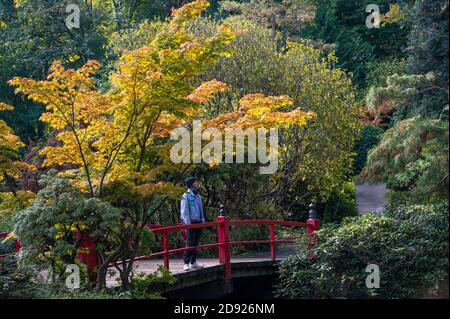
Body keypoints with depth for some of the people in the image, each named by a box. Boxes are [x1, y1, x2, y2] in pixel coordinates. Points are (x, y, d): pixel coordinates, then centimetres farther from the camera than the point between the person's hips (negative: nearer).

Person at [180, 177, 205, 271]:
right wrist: (187, 222, -17)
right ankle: (186, 263, -10)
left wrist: (203, 221, 14)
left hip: (198, 222, 7)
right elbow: (184, 211, -10)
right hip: (191, 222, -7)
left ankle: (193, 262, 15)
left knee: (196, 243, 9)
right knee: (190, 243, -10)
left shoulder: (198, 196, 18)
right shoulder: (186, 196, -5)